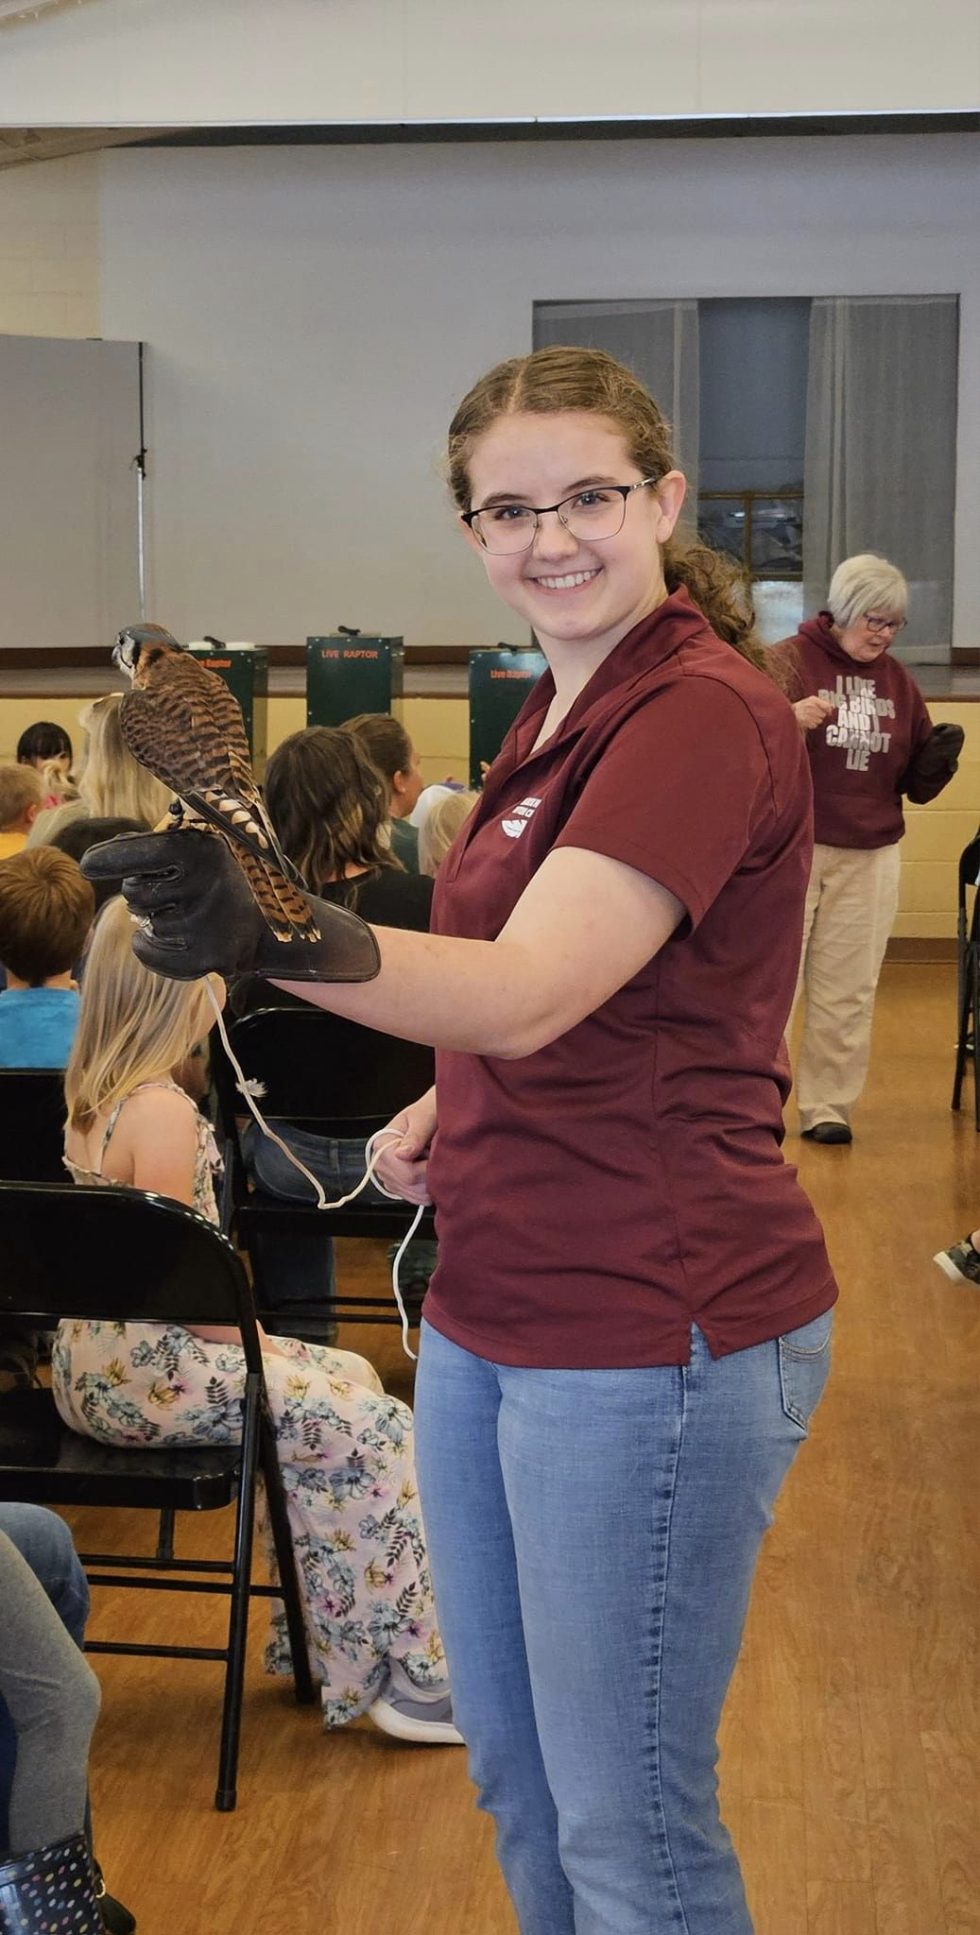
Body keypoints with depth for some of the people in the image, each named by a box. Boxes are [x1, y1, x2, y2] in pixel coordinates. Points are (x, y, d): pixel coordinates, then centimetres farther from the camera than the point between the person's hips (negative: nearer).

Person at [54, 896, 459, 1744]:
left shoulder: (90, 1091, 7)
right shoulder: (163, 1109, -21)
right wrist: (254, 1339, -9)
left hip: (97, 1357, 10)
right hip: (147, 1373, -10)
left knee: (349, 1379, 18)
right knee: (379, 1430, -6)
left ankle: (323, 1640, 25)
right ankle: (409, 1678, 5)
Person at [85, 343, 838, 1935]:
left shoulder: (707, 714, -18)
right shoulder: (563, 711, 12)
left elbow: (534, 990, -31)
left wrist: (285, 941, -48)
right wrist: (445, 1117, 6)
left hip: (651, 1328, -9)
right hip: (496, 1310, 9)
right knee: (513, 1771, 22)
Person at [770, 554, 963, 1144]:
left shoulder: (897, 681, 13)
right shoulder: (789, 661, -3)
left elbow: (917, 784, 17)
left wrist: (939, 760, -5)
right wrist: (787, 721, -31)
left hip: (870, 858, 5)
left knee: (848, 990, 6)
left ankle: (829, 1107, 14)